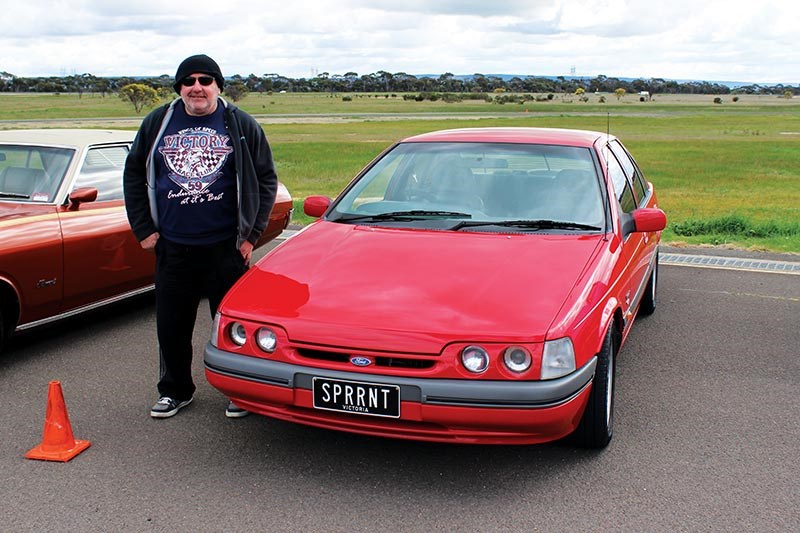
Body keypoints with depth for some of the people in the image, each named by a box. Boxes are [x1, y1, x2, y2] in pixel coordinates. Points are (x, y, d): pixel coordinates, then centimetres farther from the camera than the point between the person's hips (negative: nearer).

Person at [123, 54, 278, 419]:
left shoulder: (241, 126, 1)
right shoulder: (157, 123, 7)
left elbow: (266, 180, 4)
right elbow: (133, 176, 14)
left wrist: (251, 234, -2)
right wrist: (144, 229, 6)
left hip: (225, 247, -2)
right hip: (172, 247, 3)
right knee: (171, 324, 11)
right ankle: (175, 391, 29)